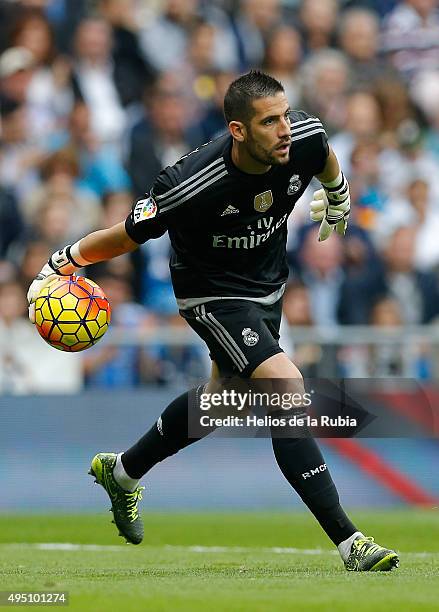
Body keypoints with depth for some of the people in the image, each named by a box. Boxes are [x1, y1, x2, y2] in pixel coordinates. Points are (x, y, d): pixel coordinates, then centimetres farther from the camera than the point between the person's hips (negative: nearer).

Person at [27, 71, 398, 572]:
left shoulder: (306, 137, -21)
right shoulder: (191, 186, -36)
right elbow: (128, 235, -19)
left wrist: (337, 200, 26)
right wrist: (59, 266, -9)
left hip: (267, 282, 7)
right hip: (211, 292, -7)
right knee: (287, 386, -23)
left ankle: (122, 473, 48)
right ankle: (347, 541, -21)